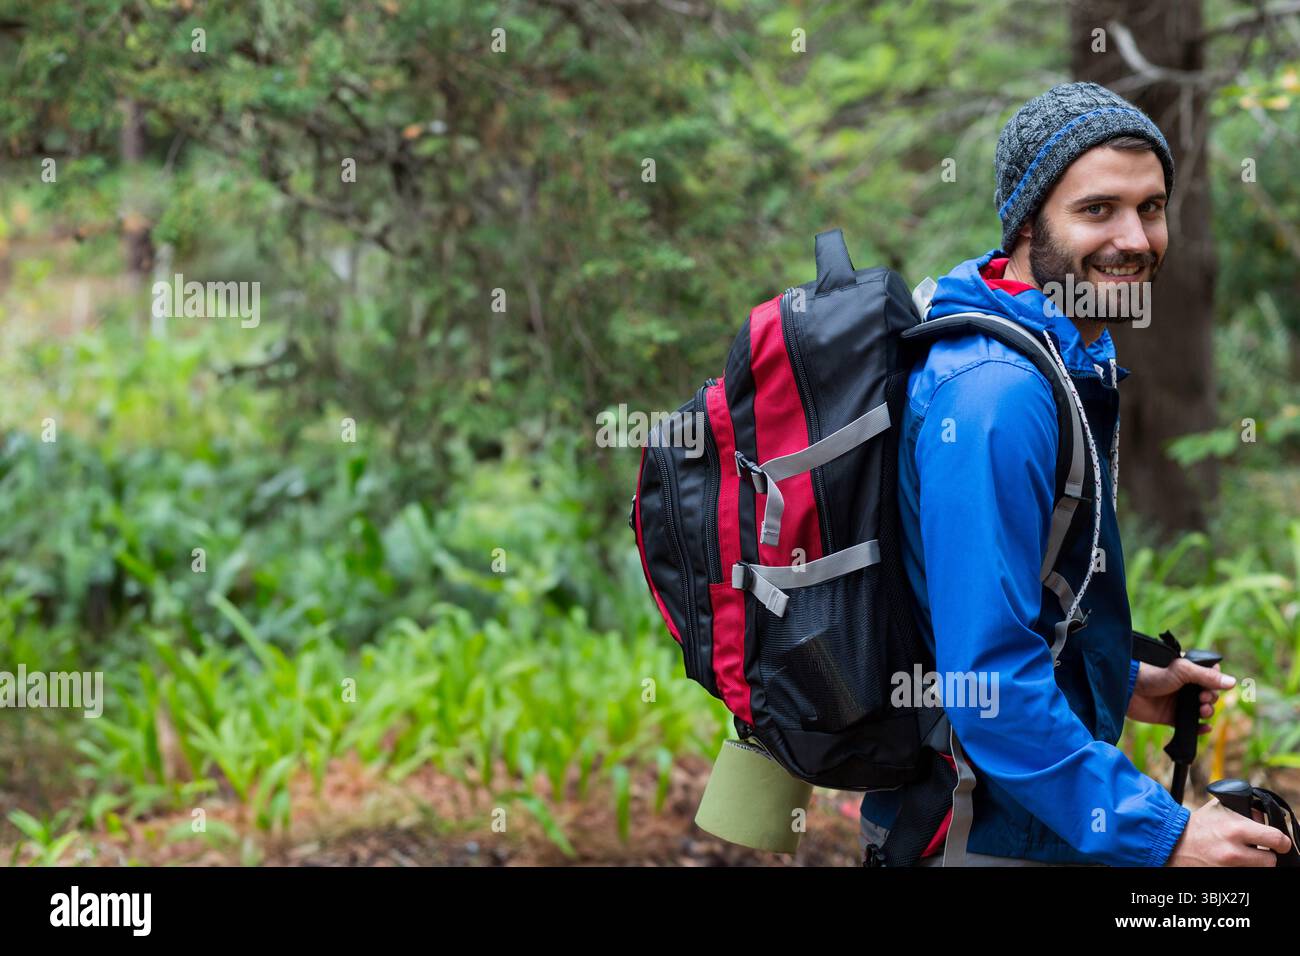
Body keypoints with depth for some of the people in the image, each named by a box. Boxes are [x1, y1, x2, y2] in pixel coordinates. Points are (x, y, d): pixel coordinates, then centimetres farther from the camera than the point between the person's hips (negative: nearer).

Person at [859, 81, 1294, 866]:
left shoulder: (1076, 362, 8)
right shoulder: (994, 395, -24)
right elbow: (988, 673, -27)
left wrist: (1122, 683, 16)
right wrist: (1159, 836, -25)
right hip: (986, 839, -9)